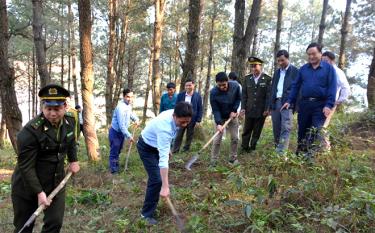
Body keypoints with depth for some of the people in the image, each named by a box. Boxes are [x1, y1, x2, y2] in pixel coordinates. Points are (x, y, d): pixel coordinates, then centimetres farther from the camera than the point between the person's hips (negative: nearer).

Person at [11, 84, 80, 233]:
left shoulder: (69, 122, -7)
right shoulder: (30, 131, -25)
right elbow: (26, 167, -22)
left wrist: (73, 160, 13)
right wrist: (39, 192, -23)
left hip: (56, 183, 5)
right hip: (27, 187, -4)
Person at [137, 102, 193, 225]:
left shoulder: (175, 115, -17)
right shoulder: (165, 127, -41)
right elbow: (163, 158, -44)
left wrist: (167, 149, 16)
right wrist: (165, 186, -45)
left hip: (156, 145, 8)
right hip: (146, 148, -8)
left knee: (156, 176, 18)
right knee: (157, 179, -14)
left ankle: (152, 204, 38)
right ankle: (147, 213, 4)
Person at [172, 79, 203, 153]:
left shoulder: (198, 96, -4)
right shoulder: (180, 95, 1)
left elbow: (200, 109, -2)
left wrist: (198, 120, -7)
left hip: (192, 120, -1)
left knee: (189, 136, 11)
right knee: (178, 135, 5)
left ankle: (186, 149, 24)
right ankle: (175, 150, 12)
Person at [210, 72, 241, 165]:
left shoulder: (235, 86, -21)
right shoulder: (213, 92, -27)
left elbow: (238, 99, -2)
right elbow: (215, 110, -23)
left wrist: (234, 111, -13)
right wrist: (218, 123, -32)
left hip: (232, 115, 3)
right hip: (220, 117, -2)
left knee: (235, 137, 3)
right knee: (217, 138, -7)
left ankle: (233, 158, 18)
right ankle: (213, 161, 1)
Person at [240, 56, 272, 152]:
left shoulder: (267, 79, -3)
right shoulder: (247, 78, 7)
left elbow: (269, 95, -5)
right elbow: (244, 94, 7)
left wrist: (267, 109, -10)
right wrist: (243, 107, 1)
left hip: (261, 111, -2)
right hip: (249, 110, 2)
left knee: (257, 132, 7)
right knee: (246, 130, 6)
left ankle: (252, 148, 19)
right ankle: (244, 148, 16)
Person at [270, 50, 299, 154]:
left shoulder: (295, 71, 0)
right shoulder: (277, 72, 18)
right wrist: (270, 104, 12)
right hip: (276, 102, 6)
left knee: (285, 128, -12)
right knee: (276, 128, 10)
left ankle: (281, 152, -14)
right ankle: (277, 147, 23)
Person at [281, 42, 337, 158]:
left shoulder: (328, 68, -1)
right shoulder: (303, 69, 10)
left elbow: (332, 88, -6)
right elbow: (296, 86, 11)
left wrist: (329, 105, -15)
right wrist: (289, 101, 4)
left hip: (320, 105, -3)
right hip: (304, 103, 4)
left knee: (315, 132, -5)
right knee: (302, 130, 10)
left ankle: (312, 155, 2)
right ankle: (300, 153, 22)